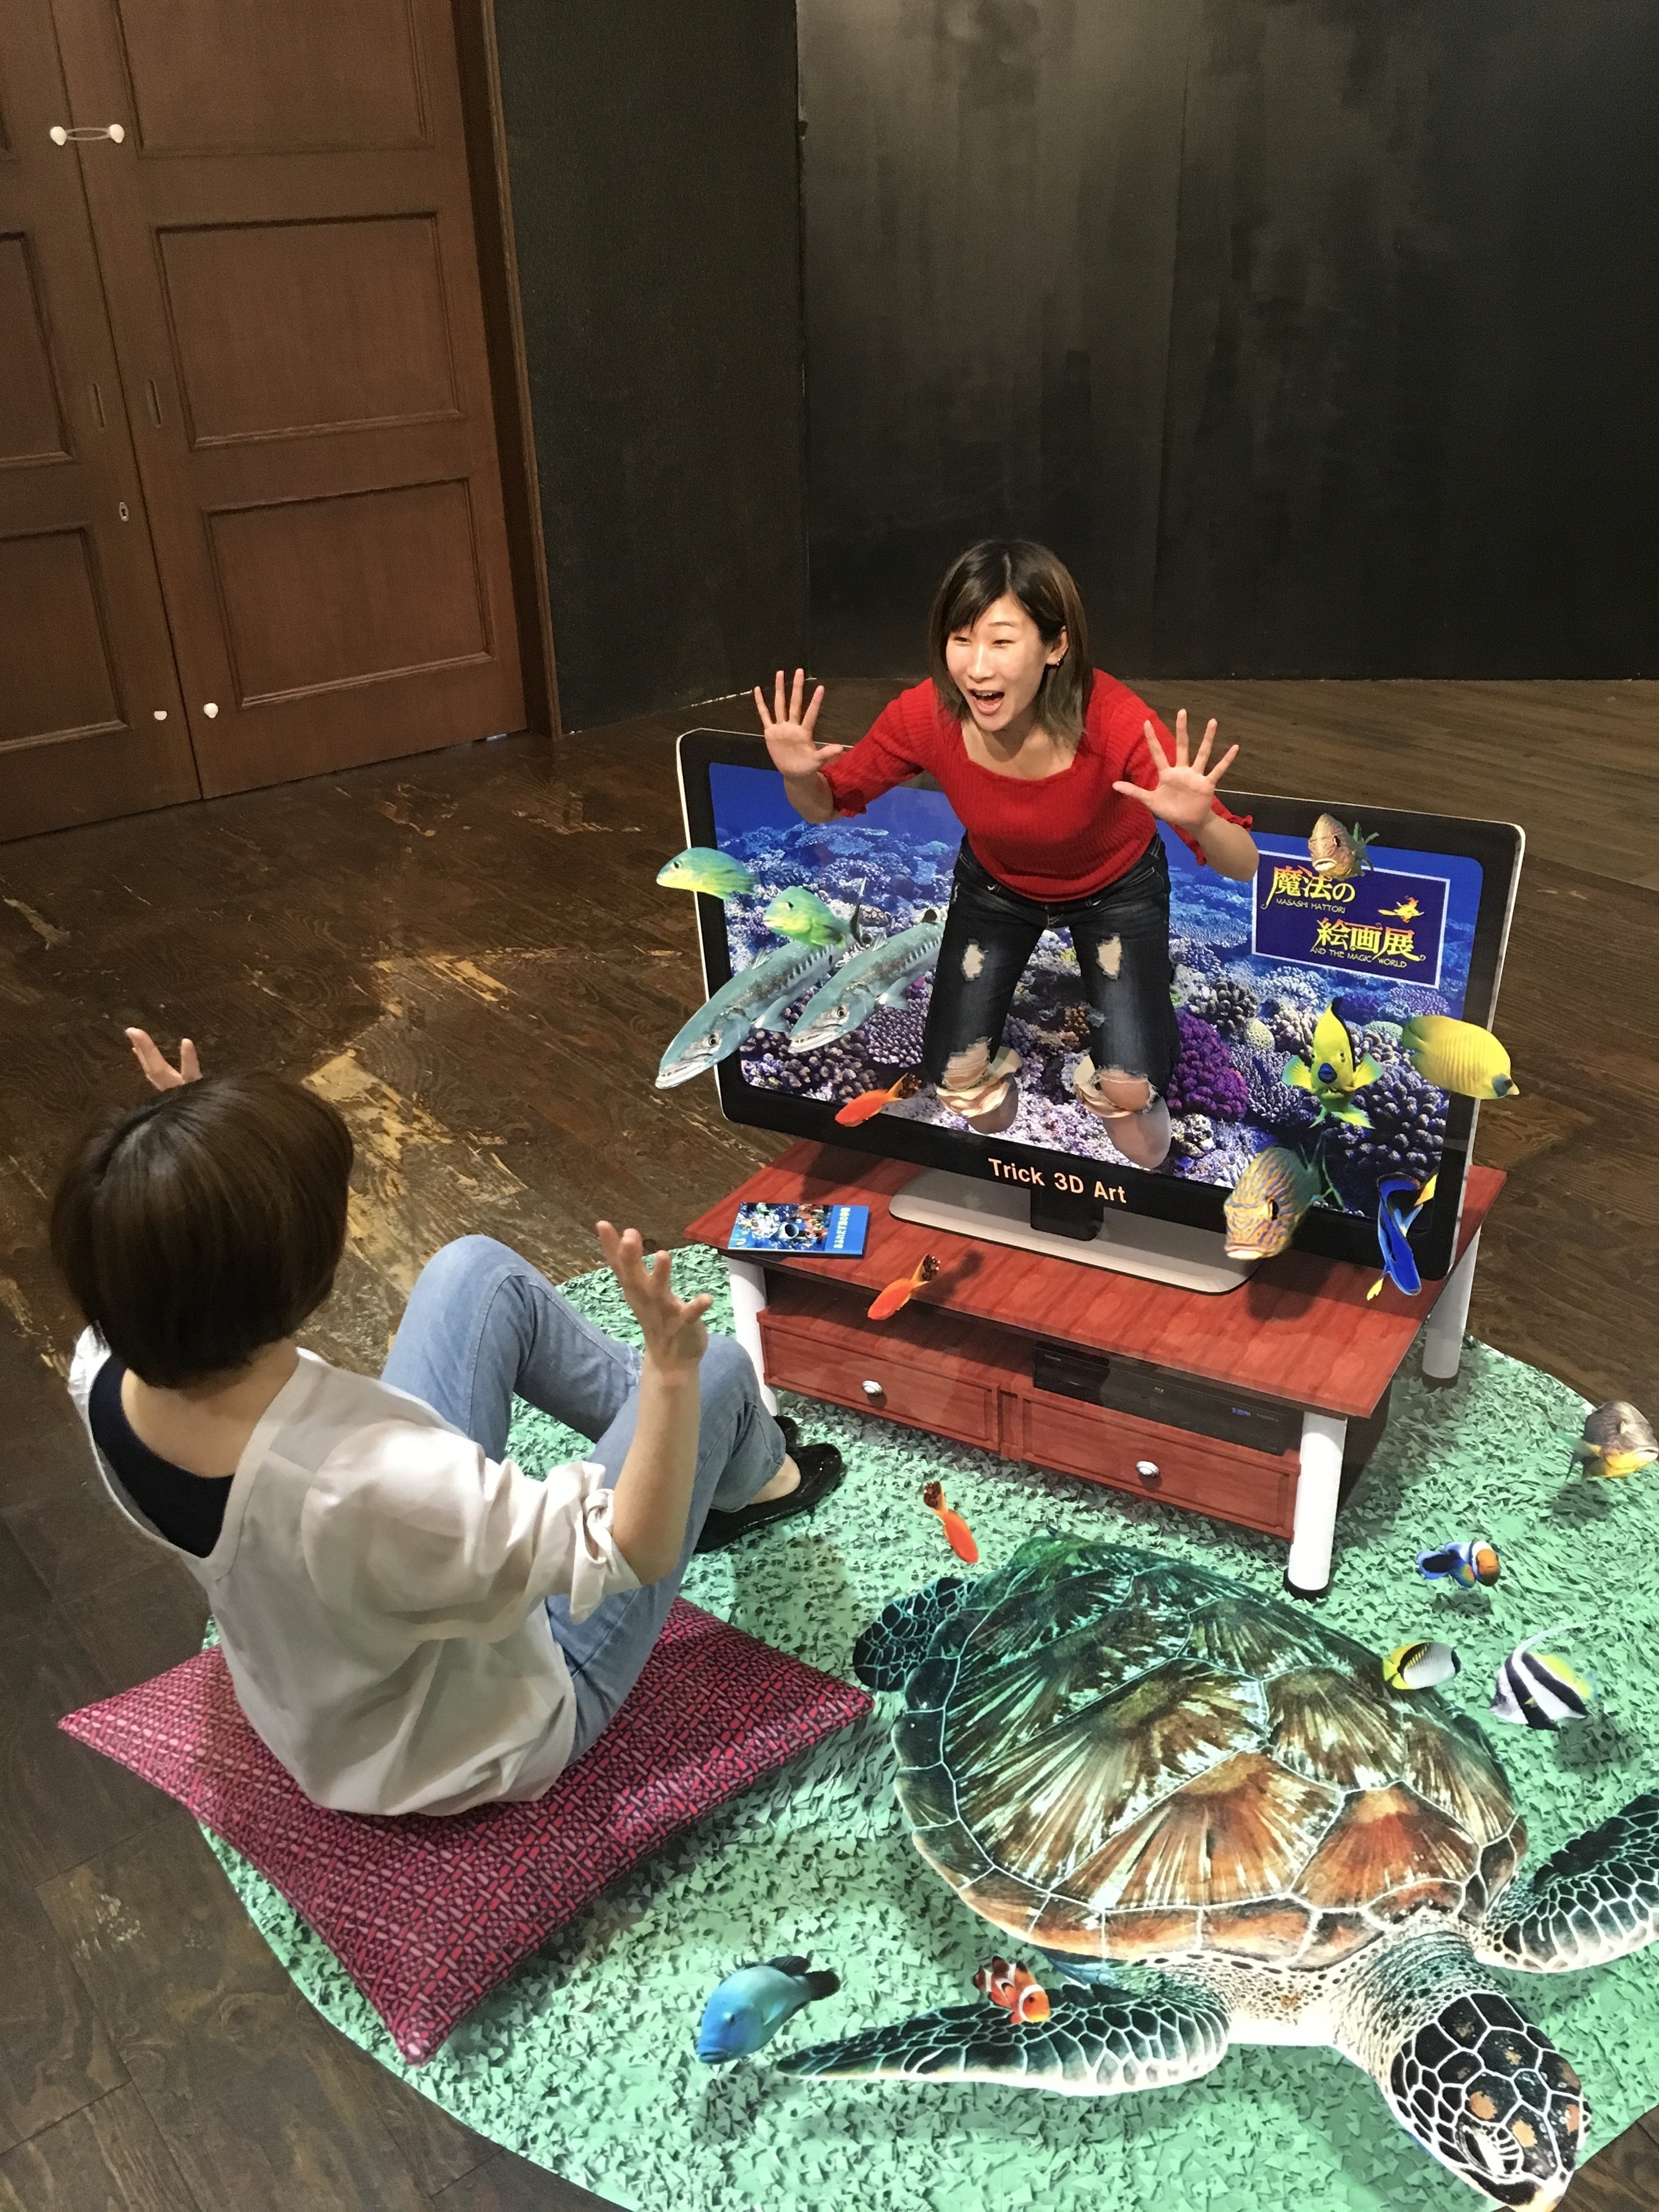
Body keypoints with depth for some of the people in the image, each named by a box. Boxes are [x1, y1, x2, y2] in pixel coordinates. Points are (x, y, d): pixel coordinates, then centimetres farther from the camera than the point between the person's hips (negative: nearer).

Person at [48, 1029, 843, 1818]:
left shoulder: (102, 1378, -25)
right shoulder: (374, 1485, -47)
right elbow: (639, 1552, -33)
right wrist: (671, 1373, -43)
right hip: (484, 1736, -6)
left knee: (478, 1271, 6)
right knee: (713, 1369, 0)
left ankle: (680, 1440, 30)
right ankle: (751, 1480, 39)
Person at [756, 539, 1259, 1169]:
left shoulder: (1114, 722, -38)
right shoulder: (925, 716, -31)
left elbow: (1244, 867, -34)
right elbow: (825, 807, -13)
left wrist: (1198, 819, -57)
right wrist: (797, 776, -36)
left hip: (1116, 888, -2)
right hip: (996, 885, 2)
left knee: (1129, 1093, -15)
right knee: (957, 1079, -4)